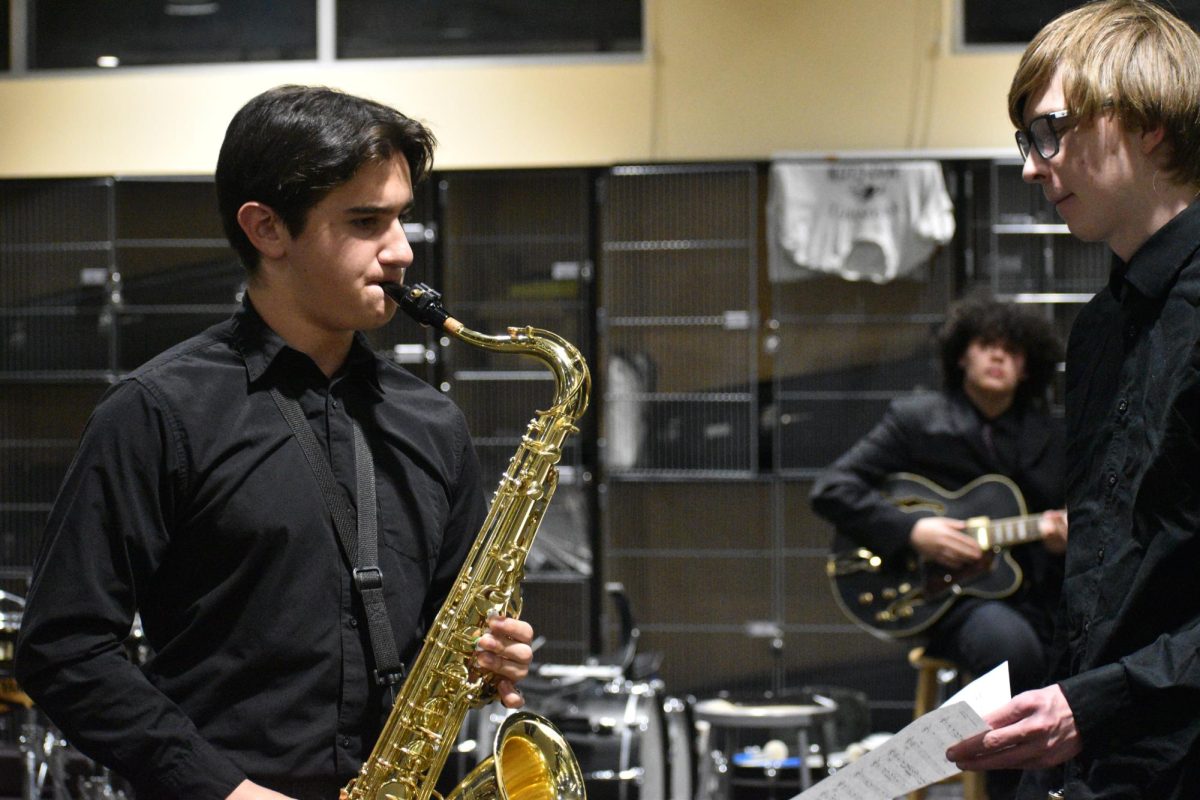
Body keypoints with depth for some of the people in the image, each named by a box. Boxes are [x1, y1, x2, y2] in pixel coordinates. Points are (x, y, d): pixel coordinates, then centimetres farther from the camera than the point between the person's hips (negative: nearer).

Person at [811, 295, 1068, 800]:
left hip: (1037, 594, 4)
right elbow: (830, 490, -2)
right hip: (951, 597, -4)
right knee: (1012, 645, -37)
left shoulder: (1051, 436, 16)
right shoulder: (915, 420, 5)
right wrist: (912, 530, -14)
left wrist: (1068, 540, -7)